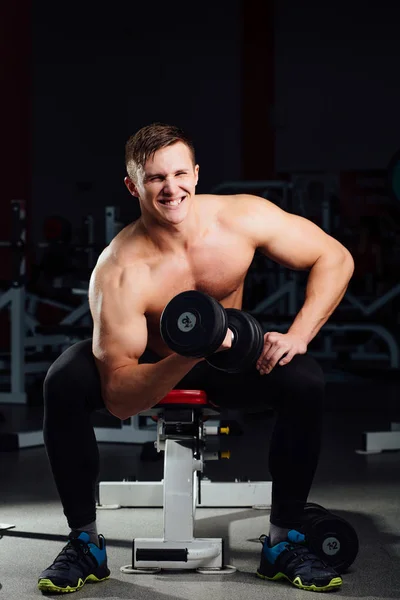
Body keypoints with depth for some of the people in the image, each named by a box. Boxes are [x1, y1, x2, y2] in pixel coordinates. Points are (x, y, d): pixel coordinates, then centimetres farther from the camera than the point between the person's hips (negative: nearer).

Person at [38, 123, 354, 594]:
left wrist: (298, 336, -25)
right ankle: (84, 542, -11)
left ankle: (283, 542, -10)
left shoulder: (243, 217, -24)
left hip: (229, 358, 2)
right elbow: (118, 399, -33)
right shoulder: (118, 273, -32)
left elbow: (335, 258, -12)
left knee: (306, 382, -27)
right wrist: (189, 355, -49)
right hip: (153, 365, -2)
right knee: (63, 382, -29)